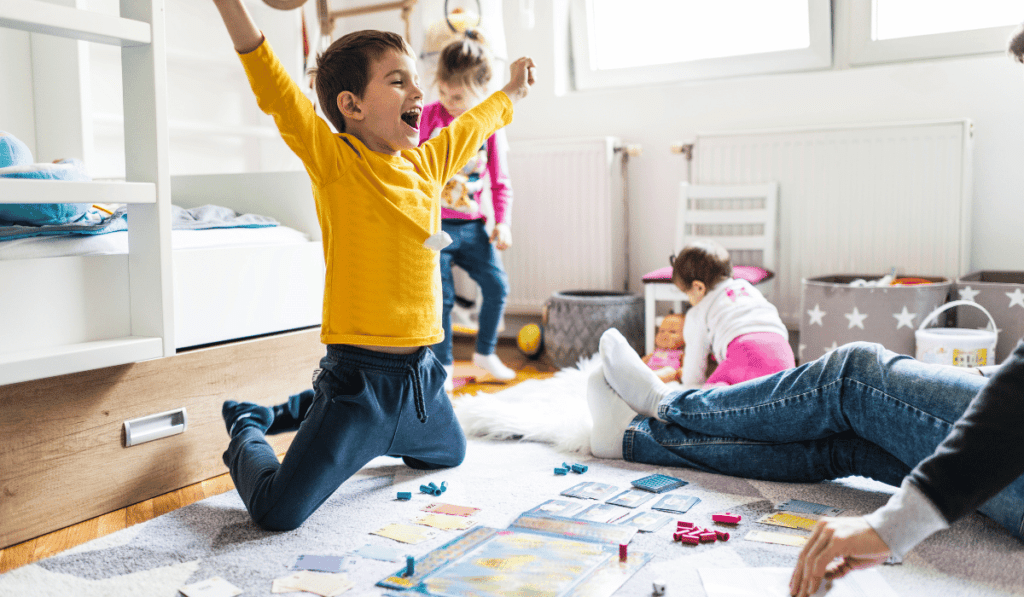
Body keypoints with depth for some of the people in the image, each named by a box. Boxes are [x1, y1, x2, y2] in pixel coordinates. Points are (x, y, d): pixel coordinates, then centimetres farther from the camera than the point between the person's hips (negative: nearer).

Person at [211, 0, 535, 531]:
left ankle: (303, 412, 42)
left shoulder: (429, 162, 7)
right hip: (359, 374, -7)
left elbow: (472, 126, 26)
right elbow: (277, 94, -25)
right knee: (277, 514, -13)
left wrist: (511, 93, 43)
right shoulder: (335, 161, -12)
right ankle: (247, 433, 24)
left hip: (420, 373, 7)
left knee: (449, 455, 33)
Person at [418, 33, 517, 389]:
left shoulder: (490, 125, 2)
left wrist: (502, 222, -3)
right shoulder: (429, 116, -4)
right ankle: (442, 366, 15)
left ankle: (485, 353, 20)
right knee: (440, 299, -2)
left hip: (471, 225, 3)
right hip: (433, 225, -2)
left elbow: (500, 182, 7)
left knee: (497, 286, -1)